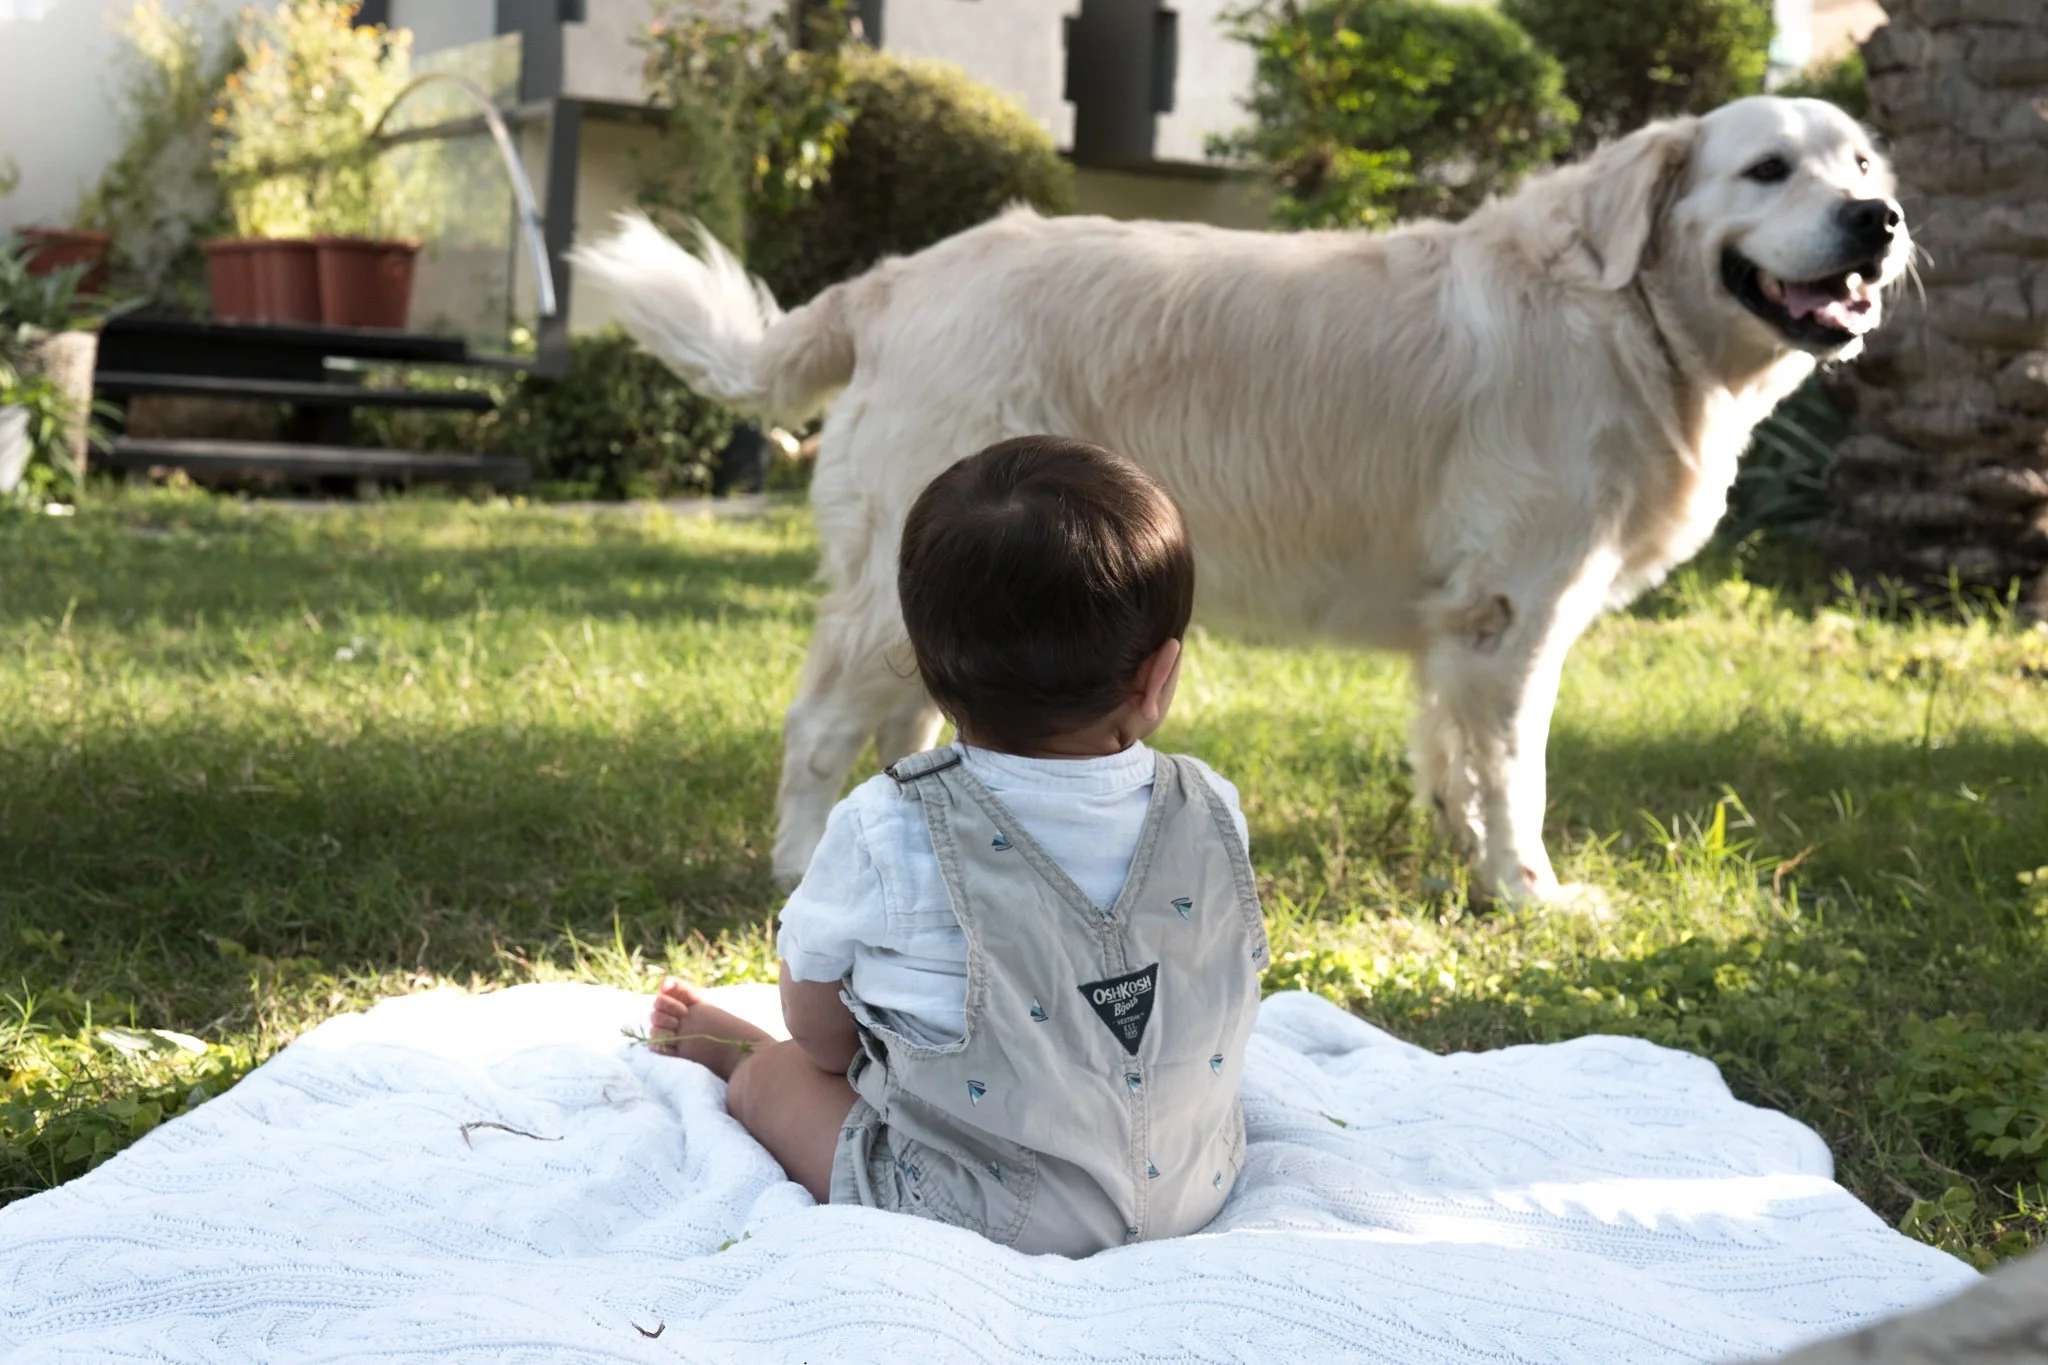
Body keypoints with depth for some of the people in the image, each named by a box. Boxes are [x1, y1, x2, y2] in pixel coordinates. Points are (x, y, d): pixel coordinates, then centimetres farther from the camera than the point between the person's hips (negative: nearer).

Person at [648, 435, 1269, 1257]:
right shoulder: (1212, 812, -12)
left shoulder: (887, 832, -23)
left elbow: (819, 1033, -8)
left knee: (772, 1076, 18)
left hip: (977, 1215, -5)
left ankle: (721, 1044, 50)